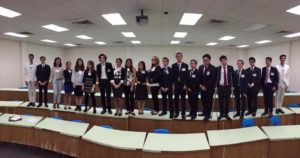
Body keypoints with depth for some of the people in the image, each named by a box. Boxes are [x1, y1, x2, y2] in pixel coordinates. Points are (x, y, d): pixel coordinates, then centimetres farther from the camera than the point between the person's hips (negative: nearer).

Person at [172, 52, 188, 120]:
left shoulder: (185, 65, 1)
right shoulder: (173, 65, 6)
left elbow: (186, 76, -2)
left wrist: (185, 85, -9)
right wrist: (173, 84, -3)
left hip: (183, 84, -1)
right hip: (176, 84, 2)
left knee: (183, 99, 2)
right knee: (176, 99, 6)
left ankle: (183, 113, 8)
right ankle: (176, 112, 16)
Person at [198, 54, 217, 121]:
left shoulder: (213, 68, -12)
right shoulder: (200, 67, 6)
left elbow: (212, 79, -15)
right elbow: (199, 77, 8)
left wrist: (206, 86, -15)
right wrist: (200, 85, -5)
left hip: (209, 88, -5)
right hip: (202, 87, 5)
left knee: (209, 101, -1)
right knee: (203, 101, 12)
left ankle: (207, 115, 7)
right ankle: (204, 112, 27)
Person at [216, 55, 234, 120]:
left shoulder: (230, 67, 1)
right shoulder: (218, 68, 1)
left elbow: (233, 77, 2)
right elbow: (216, 78, 4)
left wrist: (232, 86, -4)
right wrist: (216, 86, -3)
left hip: (228, 86, 0)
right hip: (220, 86, 0)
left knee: (227, 101, 5)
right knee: (221, 101, 5)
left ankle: (226, 114, 16)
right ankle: (221, 114, 16)